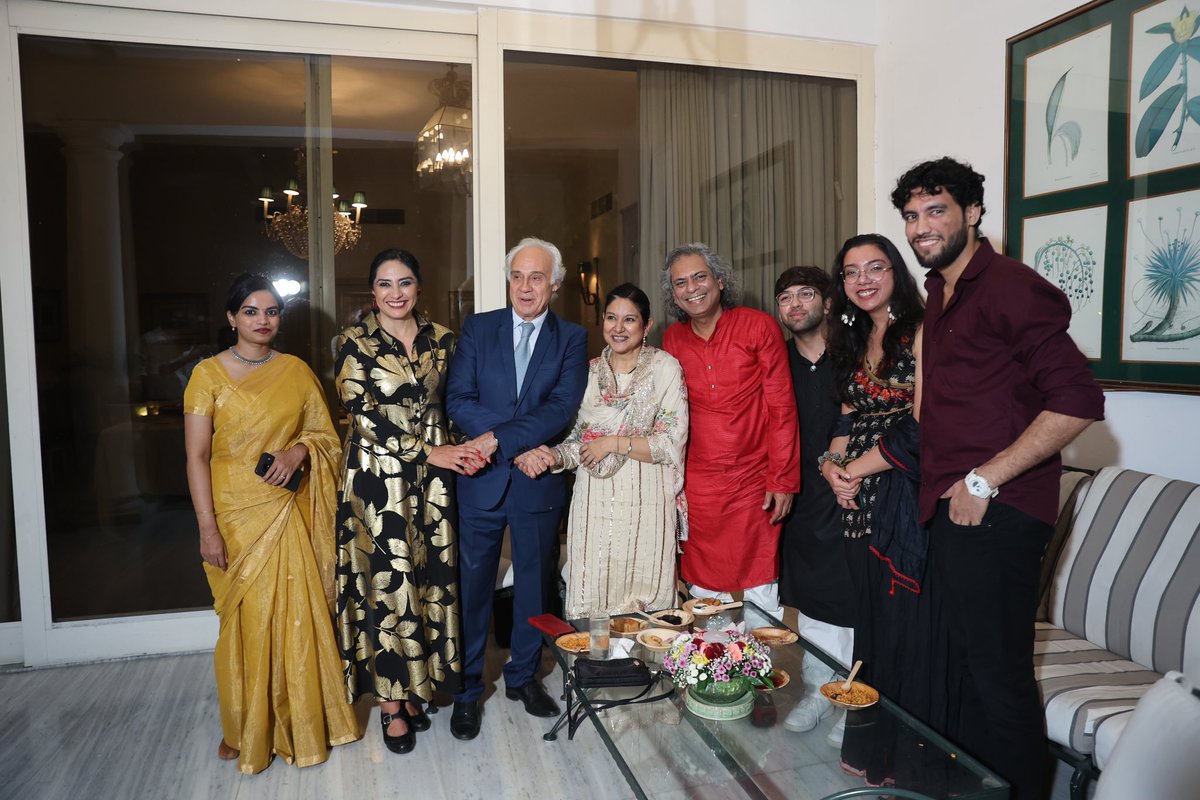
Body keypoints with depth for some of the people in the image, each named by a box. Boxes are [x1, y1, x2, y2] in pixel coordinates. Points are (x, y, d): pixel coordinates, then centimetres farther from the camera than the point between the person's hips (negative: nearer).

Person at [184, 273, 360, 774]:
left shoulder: (296, 371, 5)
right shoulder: (209, 374, -4)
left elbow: (324, 432, 10)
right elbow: (197, 456, -7)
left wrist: (297, 452, -13)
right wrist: (208, 529, -13)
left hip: (289, 512, 2)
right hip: (235, 513, -2)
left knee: (296, 615, 7)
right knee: (244, 620, 7)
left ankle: (299, 720, 27)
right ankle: (242, 727, 28)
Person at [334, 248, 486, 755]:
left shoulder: (441, 339, 6)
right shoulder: (354, 343, -5)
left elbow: (452, 403, 11)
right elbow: (364, 416, -12)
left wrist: (461, 450, -8)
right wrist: (430, 452, -16)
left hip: (432, 481, 4)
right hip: (378, 479, -4)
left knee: (430, 577, 9)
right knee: (386, 583, 1)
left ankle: (413, 685, 27)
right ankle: (391, 704, 17)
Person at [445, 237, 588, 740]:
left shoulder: (572, 339, 1)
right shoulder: (477, 328, 3)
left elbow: (562, 408, -13)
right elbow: (458, 399, -7)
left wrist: (497, 438, -22)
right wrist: (521, 447, -17)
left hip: (539, 482, 1)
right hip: (482, 479, 0)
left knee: (534, 584, 14)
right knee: (473, 586, 7)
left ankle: (523, 676, 34)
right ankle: (466, 689, 24)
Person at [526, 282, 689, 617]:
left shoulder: (665, 368, -3)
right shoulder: (589, 371, 9)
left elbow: (672, 443, -9)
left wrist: (613, 443, -12)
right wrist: (557, 457, -4)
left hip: (644, 503, -3)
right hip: (593, 502, 3)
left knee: (644, 607, 1)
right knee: (590, 600, 6)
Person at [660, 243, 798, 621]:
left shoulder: (759, 326, -4)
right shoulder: (672, 339, 6)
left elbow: (781, 407, -5)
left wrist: (783, 480, -8)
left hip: (754, 483, -2)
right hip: (698, 487, 3)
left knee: (762, 597, 6)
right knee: (705, 594, 11)